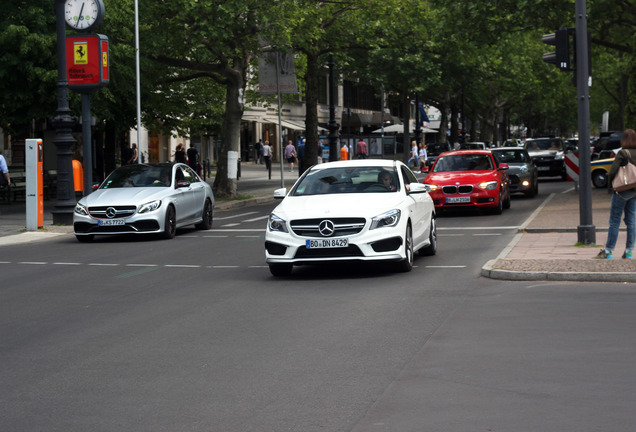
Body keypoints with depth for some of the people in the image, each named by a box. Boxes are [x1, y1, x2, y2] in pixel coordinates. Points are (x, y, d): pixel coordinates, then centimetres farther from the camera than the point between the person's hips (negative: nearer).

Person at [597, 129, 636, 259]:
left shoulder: (623, 153, -14)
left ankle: (608, 251, 3)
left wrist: (610, 184, -2)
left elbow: (613, 171, -18)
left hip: (622, 191, -5)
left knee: (614, 221, 0)